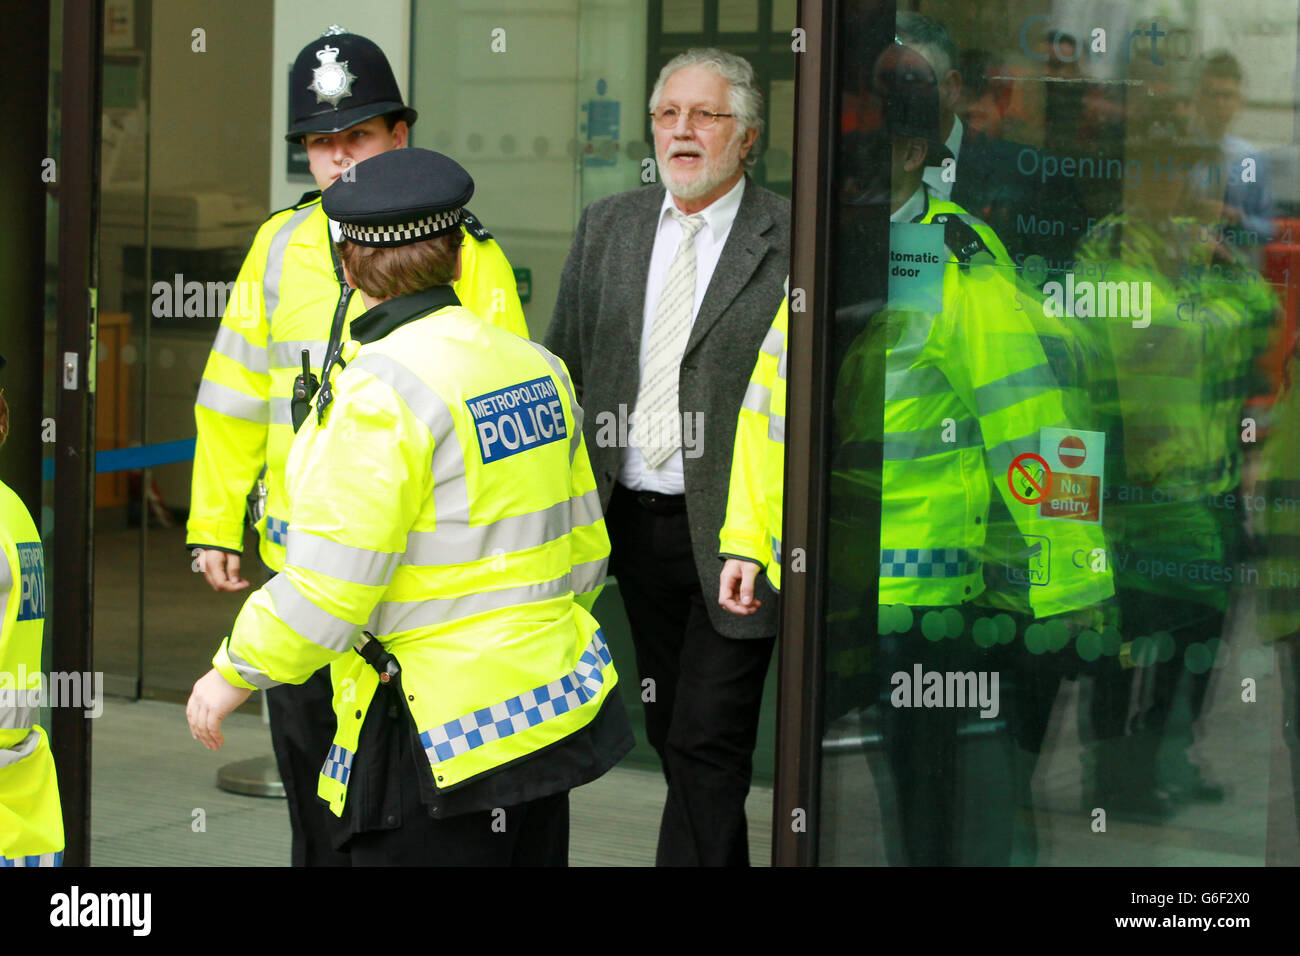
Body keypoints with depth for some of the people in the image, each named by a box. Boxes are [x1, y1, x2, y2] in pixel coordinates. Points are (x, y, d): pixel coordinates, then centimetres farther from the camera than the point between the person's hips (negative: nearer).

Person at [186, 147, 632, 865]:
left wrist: (235, 672, -3)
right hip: (553, 709, 8)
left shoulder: (382, 389, -17)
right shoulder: (536, 368, 7)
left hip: (439, 741, -8)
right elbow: (584, 550, 15)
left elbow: (330, 586, -18)